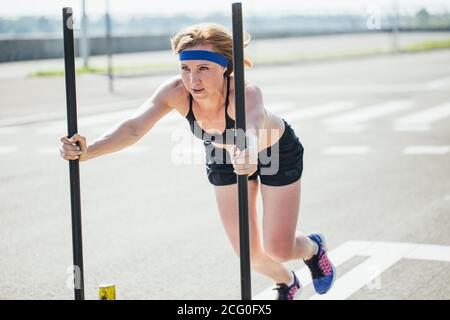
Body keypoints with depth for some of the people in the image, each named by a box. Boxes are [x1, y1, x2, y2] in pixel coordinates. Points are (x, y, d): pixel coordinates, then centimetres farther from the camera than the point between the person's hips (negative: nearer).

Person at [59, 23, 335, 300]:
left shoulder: (246, 93, -43)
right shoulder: (176, 92, -33)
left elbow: (252, 128, -64)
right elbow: (135, 127, -43)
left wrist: (250, 155, -87)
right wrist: (87, 151, -60)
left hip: (278, 152, -3)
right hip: (224, 158, 4)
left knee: (279, 249, -2)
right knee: (248, 252, 5)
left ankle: (314, 248, 38)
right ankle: (287, 283, 41)